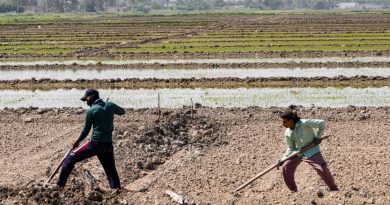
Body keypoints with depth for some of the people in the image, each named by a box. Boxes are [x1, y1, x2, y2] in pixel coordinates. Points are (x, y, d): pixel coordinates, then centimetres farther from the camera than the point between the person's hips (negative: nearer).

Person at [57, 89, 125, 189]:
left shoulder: (91, 111, -6)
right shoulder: (110, 105, 4)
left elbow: (86, 130, 4)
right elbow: (122, 112, 24)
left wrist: (77, 141, 18)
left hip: (95, 144, -4)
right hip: (108, 145, 4)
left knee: (70, 158, 8)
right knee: (111, 171, 14)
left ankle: (60, 185, 7)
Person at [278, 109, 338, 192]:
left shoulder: (304, 123, -26)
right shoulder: (287, 133, -6)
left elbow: (322, 123, -22)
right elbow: (290, 148, 5)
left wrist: (318, 137, -17)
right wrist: (283, 159, -5)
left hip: (311, 151, -6)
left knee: (323, 169, -15)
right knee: (286, 168, -3)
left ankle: (334, 189, 5)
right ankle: (293, 190, 11)